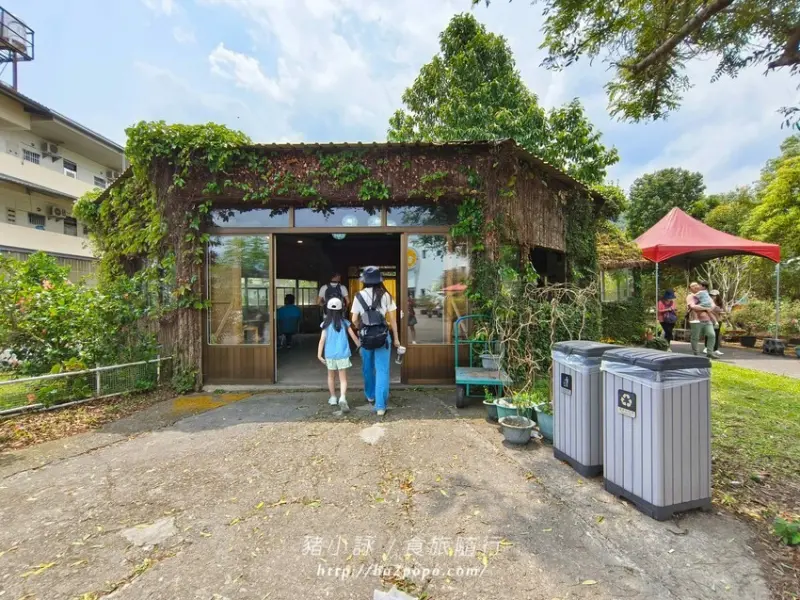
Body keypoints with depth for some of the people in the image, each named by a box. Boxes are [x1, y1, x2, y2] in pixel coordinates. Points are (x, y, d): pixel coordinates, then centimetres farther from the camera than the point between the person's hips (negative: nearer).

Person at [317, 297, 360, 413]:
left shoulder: (326, 324, -2)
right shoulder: (345, 322, -1)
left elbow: (322, 339, -7)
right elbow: (353, 336, 4)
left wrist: (319, 354, -4)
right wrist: (360, 346, 19)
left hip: (329, 354, 1)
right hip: (342, 354, -1)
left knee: (331, 376, 20)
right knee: (343, 378, 3)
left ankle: (333, 398, 31)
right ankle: (342, 398, -17)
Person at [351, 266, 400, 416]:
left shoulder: (359, 296, -3)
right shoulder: (385, 295, -4)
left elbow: (355, 320, 1)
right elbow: (393, 319, -2)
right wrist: (396, 338, 7)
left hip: (365, 336, 2)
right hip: (383, 336, -1)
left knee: (368, 368, 21)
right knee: (382, 371, 4)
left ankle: (370, 395, 41)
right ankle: (380, 406, 4)